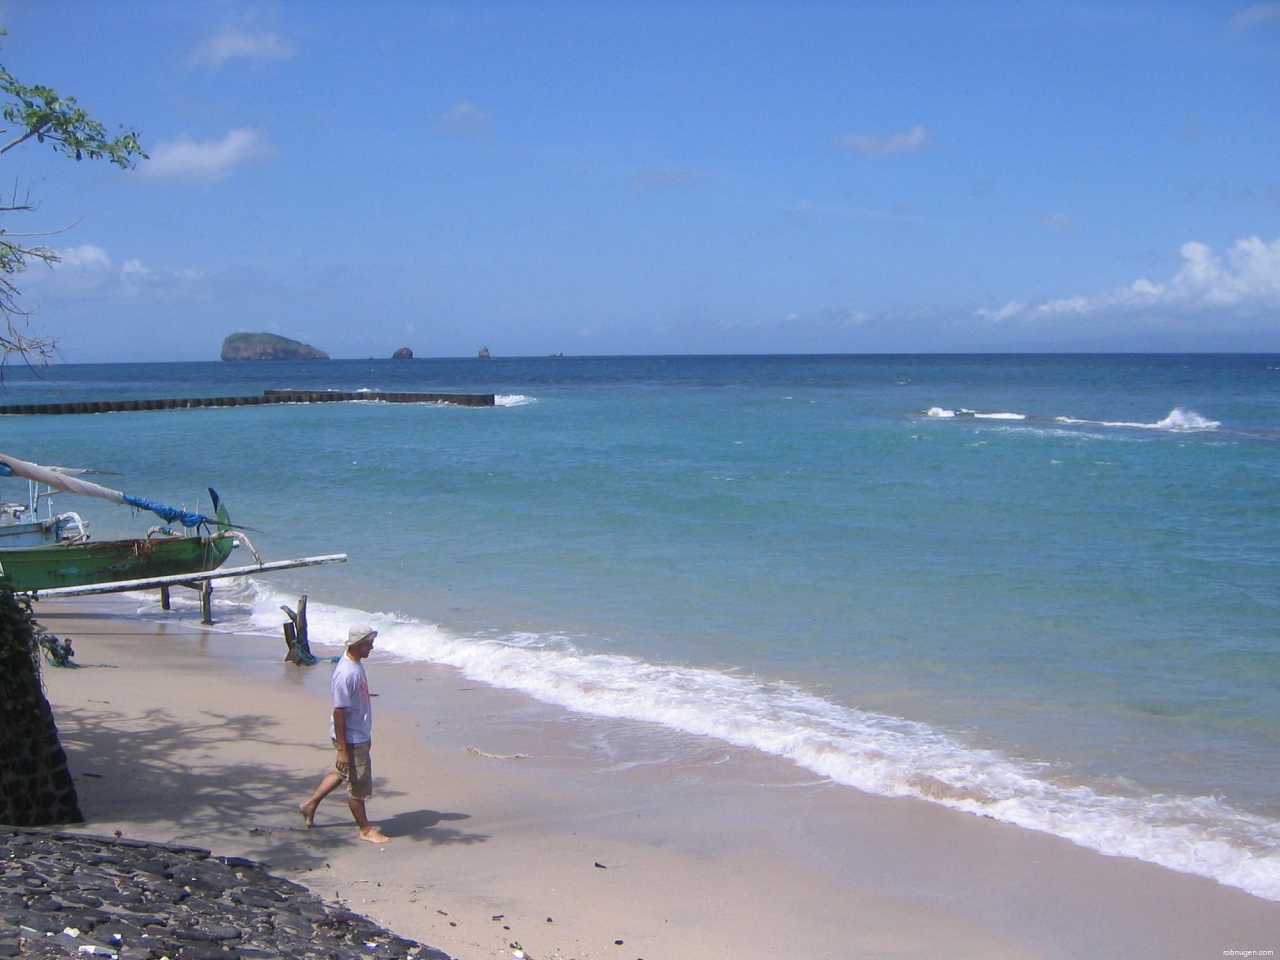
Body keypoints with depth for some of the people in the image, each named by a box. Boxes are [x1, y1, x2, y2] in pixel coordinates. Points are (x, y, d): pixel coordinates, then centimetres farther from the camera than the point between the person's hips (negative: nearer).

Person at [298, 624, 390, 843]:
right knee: (358, 784, 5)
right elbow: (339, 712, -24)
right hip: (351, 739, -10)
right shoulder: (346, 674, -27)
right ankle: (365, 829, 21)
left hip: (360, 734, 10)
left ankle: (310, 805, 40)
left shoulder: (356, 664, 3)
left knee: (342, 773, 25)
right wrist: (342, 749, -22)